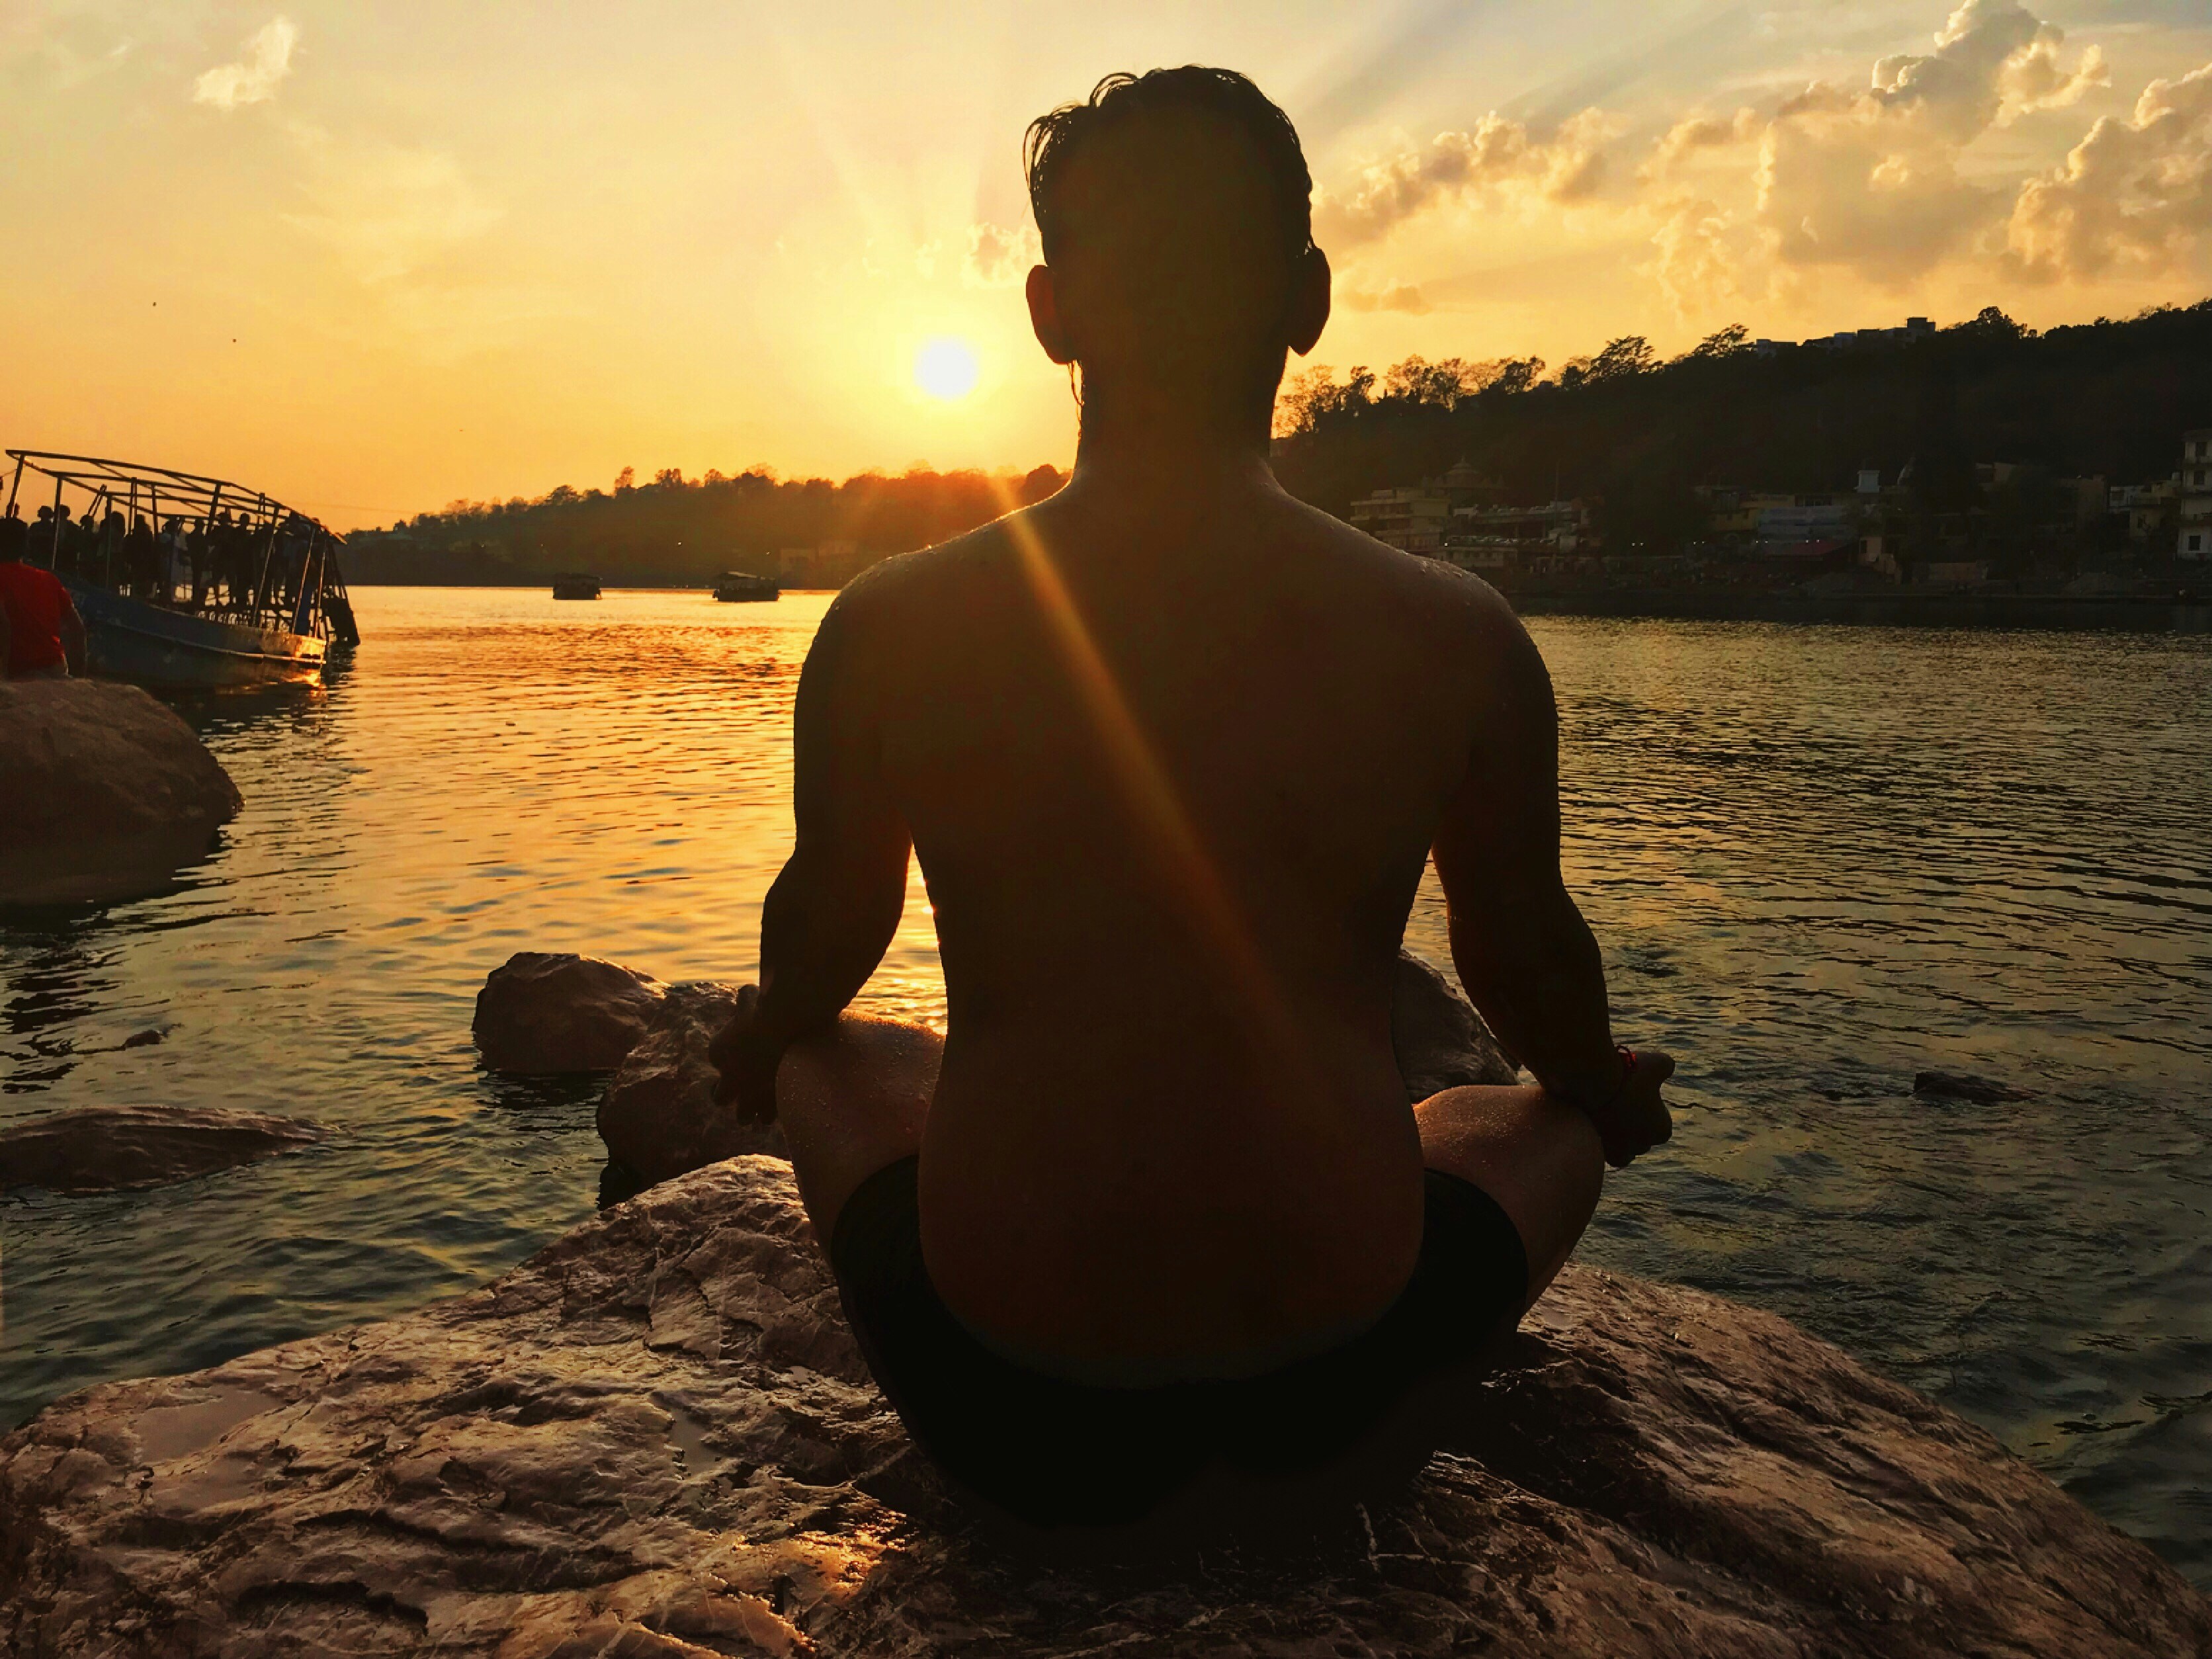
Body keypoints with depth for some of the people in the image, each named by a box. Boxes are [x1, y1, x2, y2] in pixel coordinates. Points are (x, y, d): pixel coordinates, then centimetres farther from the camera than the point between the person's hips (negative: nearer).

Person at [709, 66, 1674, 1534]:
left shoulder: (890, 633, -11)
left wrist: (756, 1036, 31)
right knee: (1546, 1122, 31)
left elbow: (825, 935, 6)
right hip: (1329, 1402, 1)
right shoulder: (1459, 639, -11)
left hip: (1009, 1426, 0)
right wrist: (1612, 1088, 29)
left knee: (838, 1061, 30)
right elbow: (1526, 959, 5)